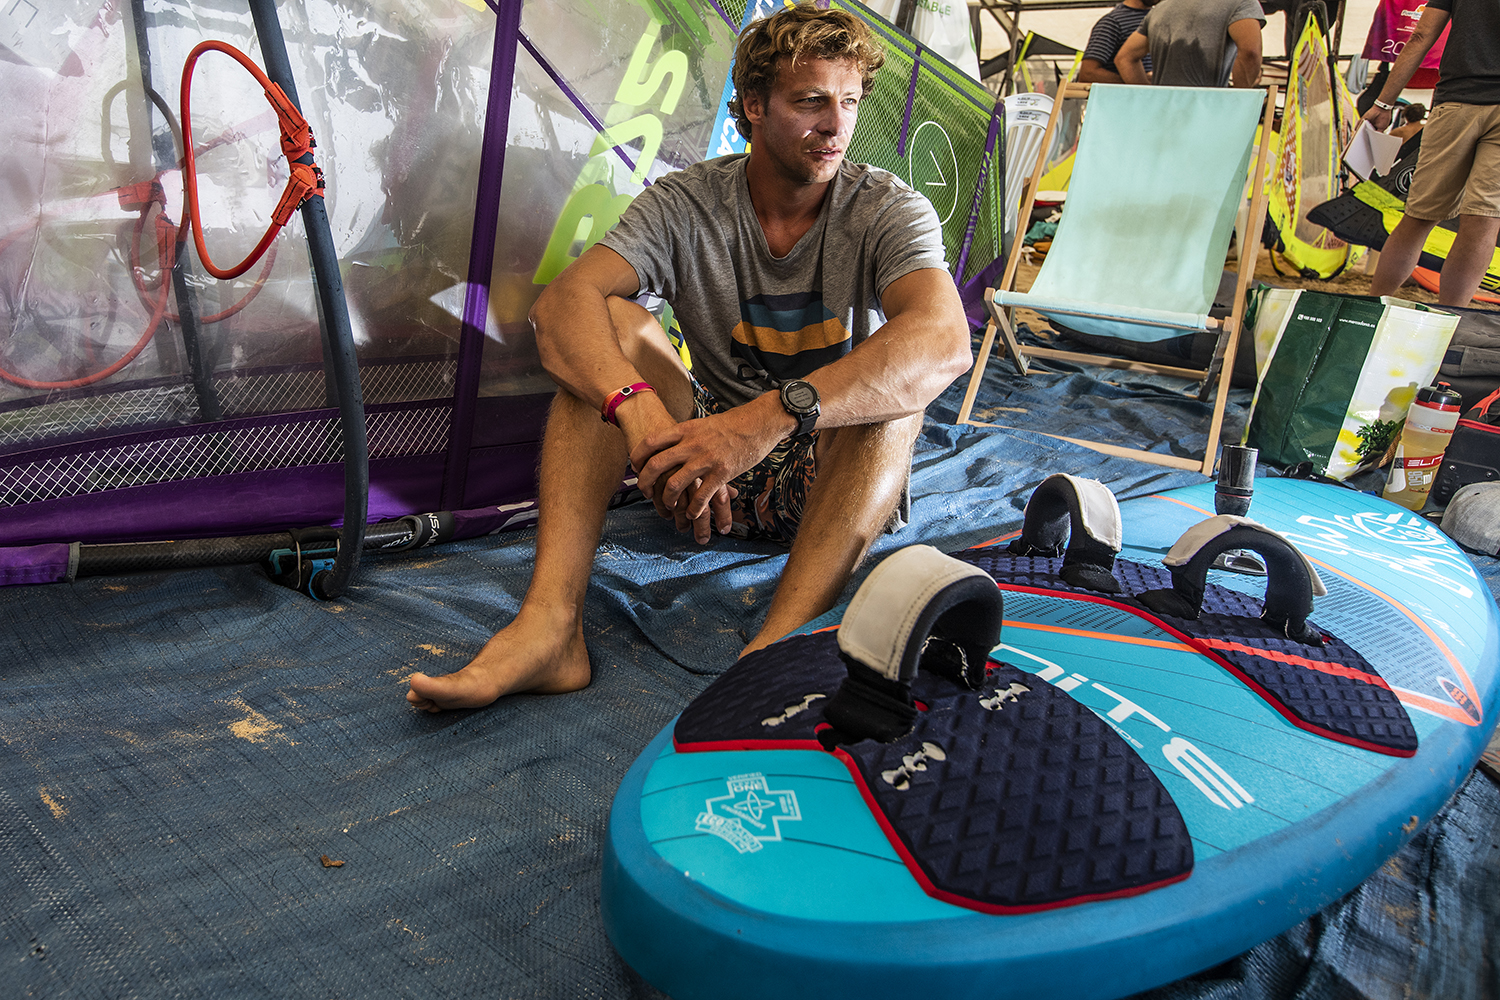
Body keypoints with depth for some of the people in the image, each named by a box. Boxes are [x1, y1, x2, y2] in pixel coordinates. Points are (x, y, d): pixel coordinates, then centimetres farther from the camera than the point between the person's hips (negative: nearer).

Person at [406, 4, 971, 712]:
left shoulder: (886, 210, -11)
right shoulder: (686, 203, -6)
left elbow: (946, 342, -32)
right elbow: (562, 302, -22)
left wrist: (772, 415, -46)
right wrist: (642, 412, -43)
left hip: (836, 474, -1)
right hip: (713, 469, 2)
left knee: (895, 377, -31)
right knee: (609, 324, -19)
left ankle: (776, 649, -47)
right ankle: (549, 625, -34)